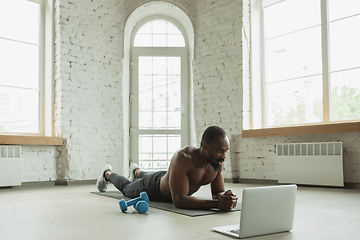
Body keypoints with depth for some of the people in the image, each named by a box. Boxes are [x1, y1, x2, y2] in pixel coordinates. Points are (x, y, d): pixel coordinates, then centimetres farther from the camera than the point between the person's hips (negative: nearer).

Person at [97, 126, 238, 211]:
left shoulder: (218, 162, -29)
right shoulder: (183, 158, -49)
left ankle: (136, 171, 73)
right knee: (126, 188, 29)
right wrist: (216, 204, -62)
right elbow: (178, 200, -54)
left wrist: (223, 197, -45)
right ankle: (107, 173, 58)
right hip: (154, 187, -5)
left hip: (172, 180, 5)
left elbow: (218, 192, -20)